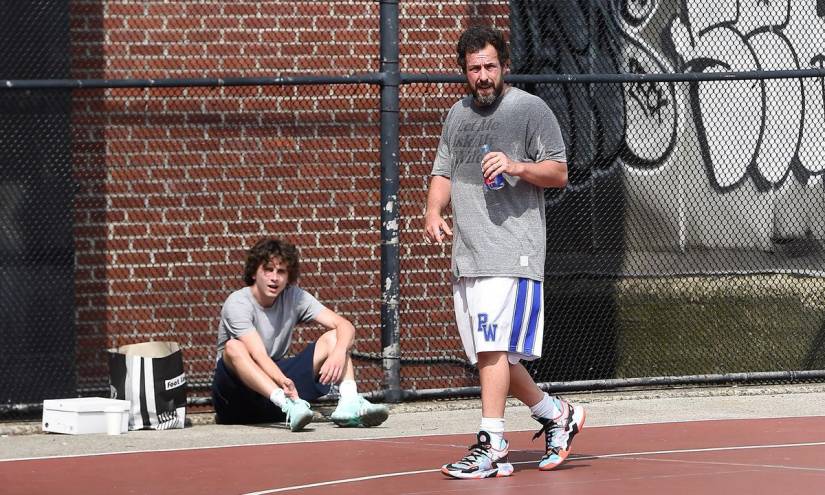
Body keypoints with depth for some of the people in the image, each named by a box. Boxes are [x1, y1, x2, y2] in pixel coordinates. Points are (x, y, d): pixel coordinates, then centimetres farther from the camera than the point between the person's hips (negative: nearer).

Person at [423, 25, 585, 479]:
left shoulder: (530, 109, -1)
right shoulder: (457, 115, 18)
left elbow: (558, 172, -2)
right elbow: (443, 173, 24)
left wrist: (516, 166, -20)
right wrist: (434, 211, 4)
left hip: (511, 250, -7)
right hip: (465, 253, 7)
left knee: (494, 348, -15)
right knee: (487, 353, 9)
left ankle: (490, 446, -15)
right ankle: (555, 414, 26)